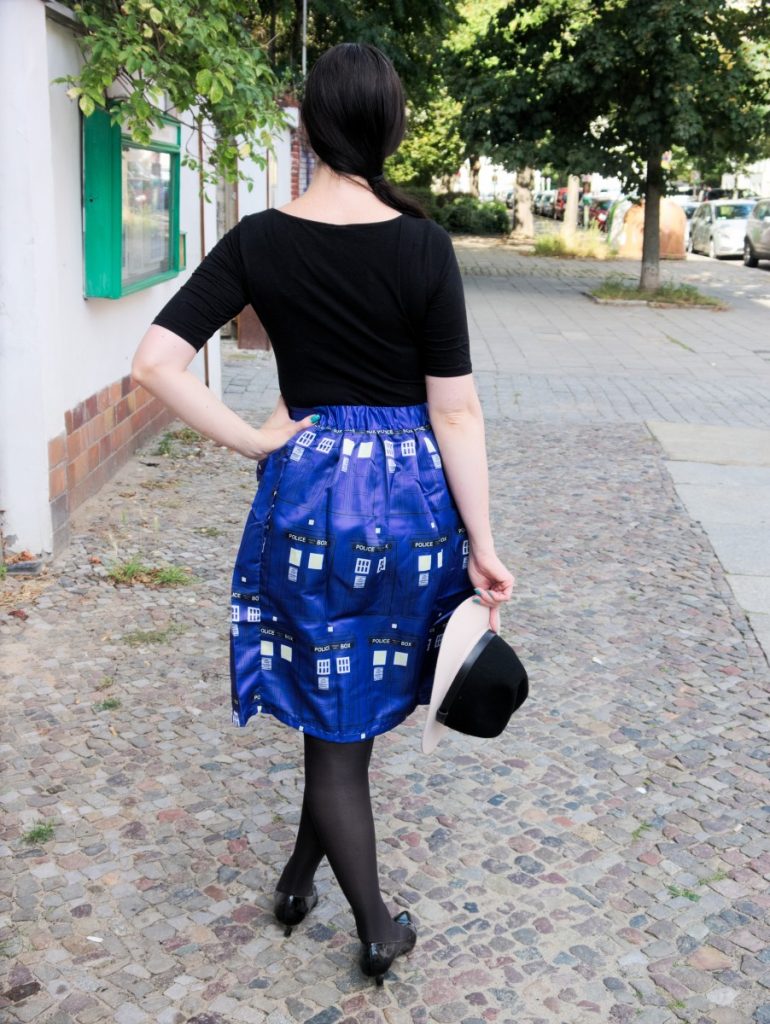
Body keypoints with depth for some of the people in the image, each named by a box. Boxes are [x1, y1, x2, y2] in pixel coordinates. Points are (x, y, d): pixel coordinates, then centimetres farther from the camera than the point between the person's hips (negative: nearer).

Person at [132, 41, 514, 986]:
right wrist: (481, 545, -4)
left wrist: (254, 441, -4)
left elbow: (155, 361, -12)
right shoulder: (423, 245, -9)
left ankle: (376, 930, 24)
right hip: (411, 491, 0)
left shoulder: (259, 241, -5)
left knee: (331, 712, 14)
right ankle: (302, 871, 40)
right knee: (360, 696, 22)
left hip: (307, 490, 0)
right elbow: (455, 410, -10)